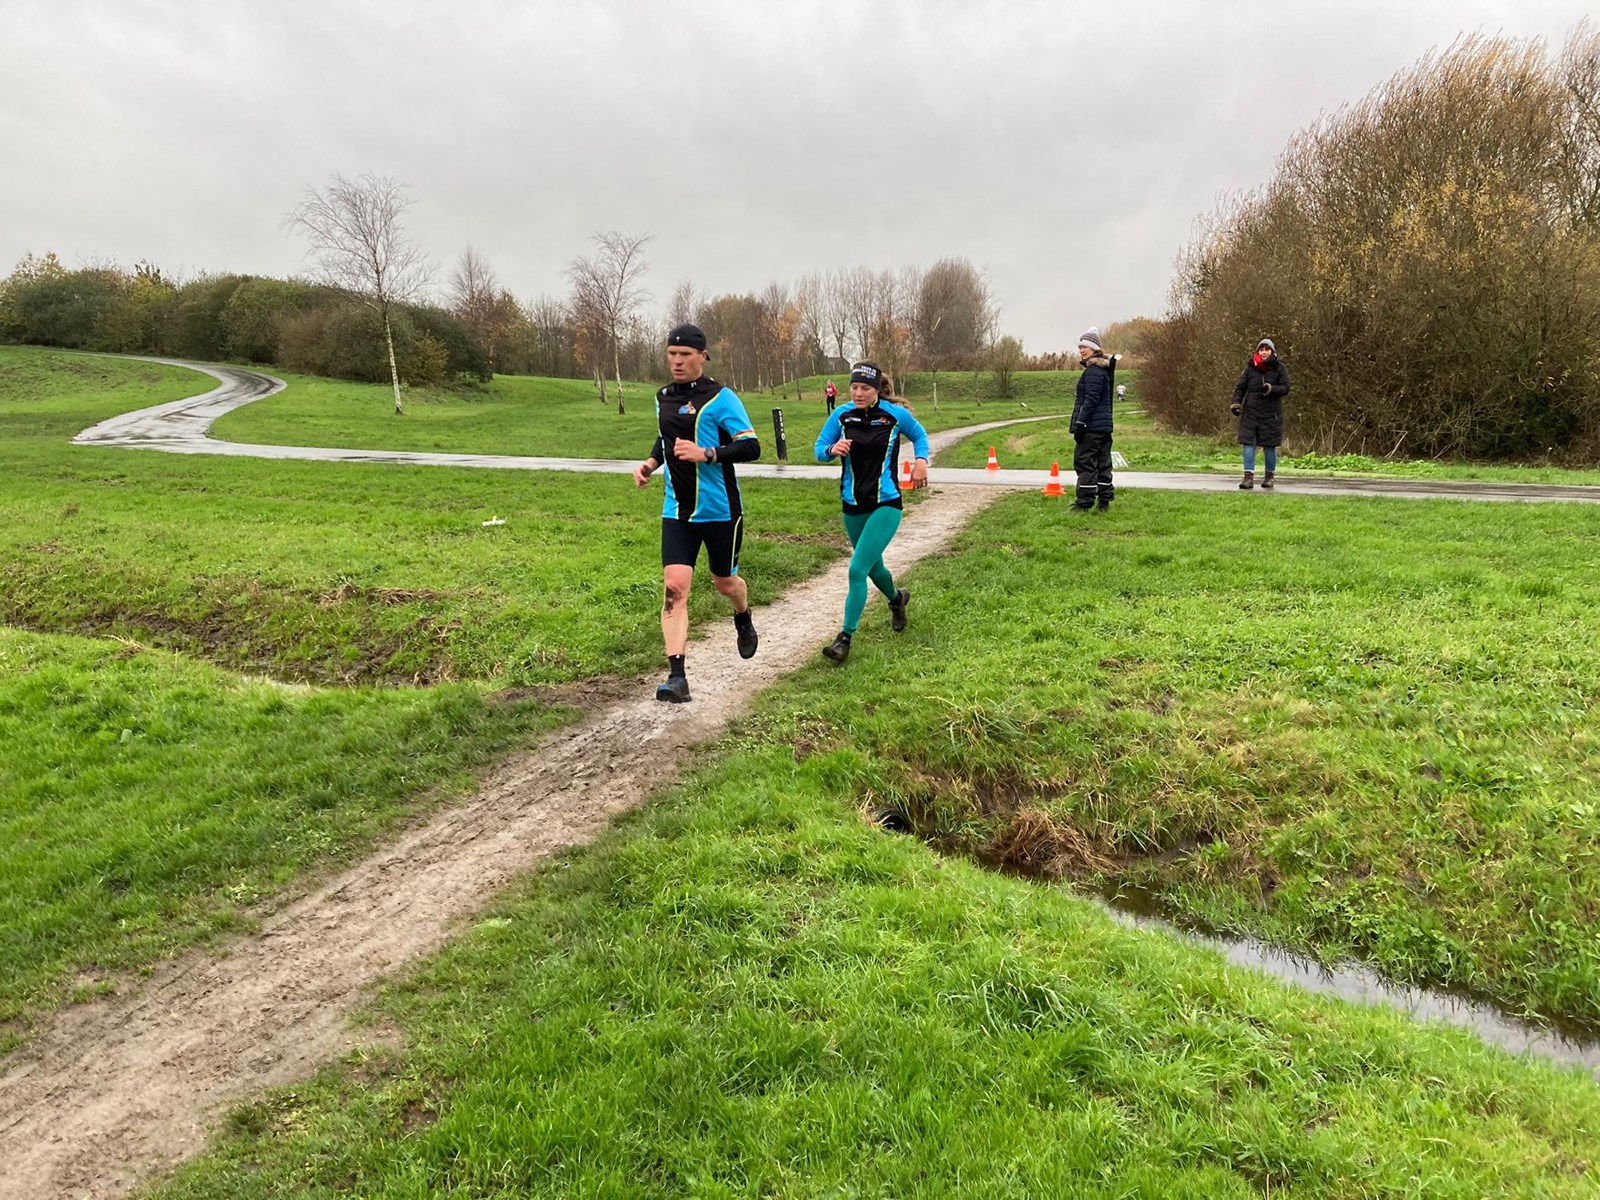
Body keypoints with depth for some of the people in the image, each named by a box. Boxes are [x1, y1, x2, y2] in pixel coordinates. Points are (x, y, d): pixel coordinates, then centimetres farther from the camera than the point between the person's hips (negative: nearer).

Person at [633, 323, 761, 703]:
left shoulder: (720, 398, -11)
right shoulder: (663, 398, 9)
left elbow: (751, 448, -16)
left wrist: (706, 454, -27)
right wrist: (650, 463, 9)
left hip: (720, 511, -4)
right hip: (677, 511, 4)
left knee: (724, 581, 13)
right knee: (674, 586, -11)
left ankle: (744, 620, 51)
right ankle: (677, 677, -13)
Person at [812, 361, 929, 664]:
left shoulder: (895, 414, -7)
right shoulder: (841, 415, -3)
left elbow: (919, 435, 11)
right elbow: (819, 449, 2)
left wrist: (921, 460, -7)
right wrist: (832, 449, -21)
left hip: (885, 505, -4)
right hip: (853, 507, 4)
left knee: (857, 570, -16)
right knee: (873, 567, 21)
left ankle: (845, 638, -8)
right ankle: (897, 599, 55)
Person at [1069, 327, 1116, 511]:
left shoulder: (1094, 371, -14)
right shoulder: (1103, 368, 18)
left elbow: (1090, 400, -20)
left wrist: (1080, 423, -20)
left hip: (1092, 426, -10)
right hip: (1104, 425, 10)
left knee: (1084, 461, -7)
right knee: (1103, 463, 11)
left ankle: (1084, 503, -6)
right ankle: (1104, 501, 16)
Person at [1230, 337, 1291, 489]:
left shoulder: (1279, 368, 1)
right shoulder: (1250, 368, 3)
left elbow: (1285, 388, -4)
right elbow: (1240, 387, 4)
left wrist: (1271, 389, -21)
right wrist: (1236, 403, -11)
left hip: (1271, 413, -1)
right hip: (1250, 412, 1)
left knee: (1270, 446, 5)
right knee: (1248, 444, -6)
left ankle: (1269, 476, 19)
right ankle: (1249, 477, -6)